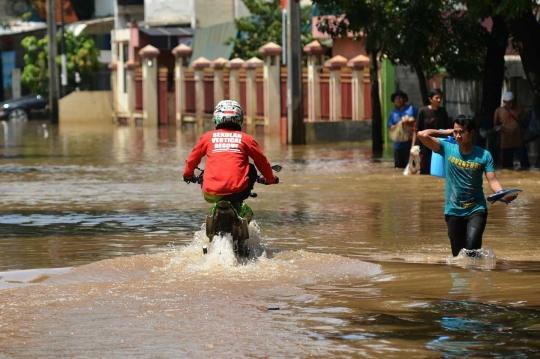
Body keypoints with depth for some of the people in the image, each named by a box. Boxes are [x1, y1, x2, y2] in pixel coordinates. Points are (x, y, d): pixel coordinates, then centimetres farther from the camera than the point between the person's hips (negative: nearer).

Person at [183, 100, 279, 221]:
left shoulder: (208, 137, 9)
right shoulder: (246, 139, 7)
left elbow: (192, 159, 21)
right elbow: (262, 161, 16)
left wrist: (188, 175, 42)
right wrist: (271, 179, 36)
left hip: (211, 194, 1)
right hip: (237, 191, -1)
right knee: (251, 169, 28)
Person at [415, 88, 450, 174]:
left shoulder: (443, 111, 3)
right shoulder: (423, 111, -7)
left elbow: (447, 129, 9)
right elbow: (417, 130, -5)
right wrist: (413, 145, -9)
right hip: (426, 147, -3)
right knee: (424, 171, 3)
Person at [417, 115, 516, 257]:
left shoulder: (484, 155, -3)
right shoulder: (447, 148, -1)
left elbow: (492, 180, -8)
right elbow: (423, 135, -8)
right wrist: (446, 132, 1)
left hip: (476, 210, -2)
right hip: (453, 211, 2)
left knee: (472, 246, -25)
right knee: (458, 255, 5)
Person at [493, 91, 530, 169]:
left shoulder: (519, 109, 4)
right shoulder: (498, 111, 2)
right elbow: (495, 126, 9)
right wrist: (498, 128, -13)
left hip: (519, 142, 0)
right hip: (506, 143, 0)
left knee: (525, 165, -4)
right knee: (507, 166, 6)